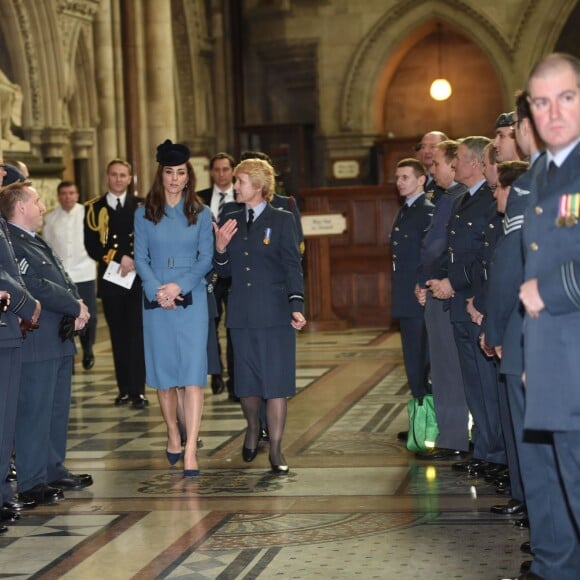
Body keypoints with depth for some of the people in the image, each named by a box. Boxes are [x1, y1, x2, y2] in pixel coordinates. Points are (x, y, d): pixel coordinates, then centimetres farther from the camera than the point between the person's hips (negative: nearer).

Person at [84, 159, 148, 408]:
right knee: (118, 336, 7)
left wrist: (134, 261, -12)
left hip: (138, 278, -1)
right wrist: (119, 258, -12)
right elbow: (92, 247, -2)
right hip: (110, 279, 1)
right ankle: (124, 389, 12)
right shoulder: (94, 208, 6)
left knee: (136, 334, -5)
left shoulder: (142, 207, 6)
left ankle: (137, 391, -5)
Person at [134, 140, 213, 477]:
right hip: (156, 301, 1)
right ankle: (173, 435, 26)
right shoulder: (145, 215, 7)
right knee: (163, 370, 7)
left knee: (193, 372, -10)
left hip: (192, 300, -1)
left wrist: (179, 286, -13)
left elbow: (206, 258, 0)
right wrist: (158, 290, -12)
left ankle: (191, 450, -15)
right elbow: (141, 258, 3)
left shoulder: (201, 214, 6)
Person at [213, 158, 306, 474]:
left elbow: (292, 266, -6)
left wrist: (297, 305, -16)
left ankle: (275, 449, 4)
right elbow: (224, 270, 12)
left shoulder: (282, 220, -2)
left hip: (274, 312, -4)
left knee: (276, 380, -3)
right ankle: (253, 427, 36)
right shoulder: (231, 221, 10)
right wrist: (220, 247, -8)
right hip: (242, 314, 4)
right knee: (246, 380, 9)